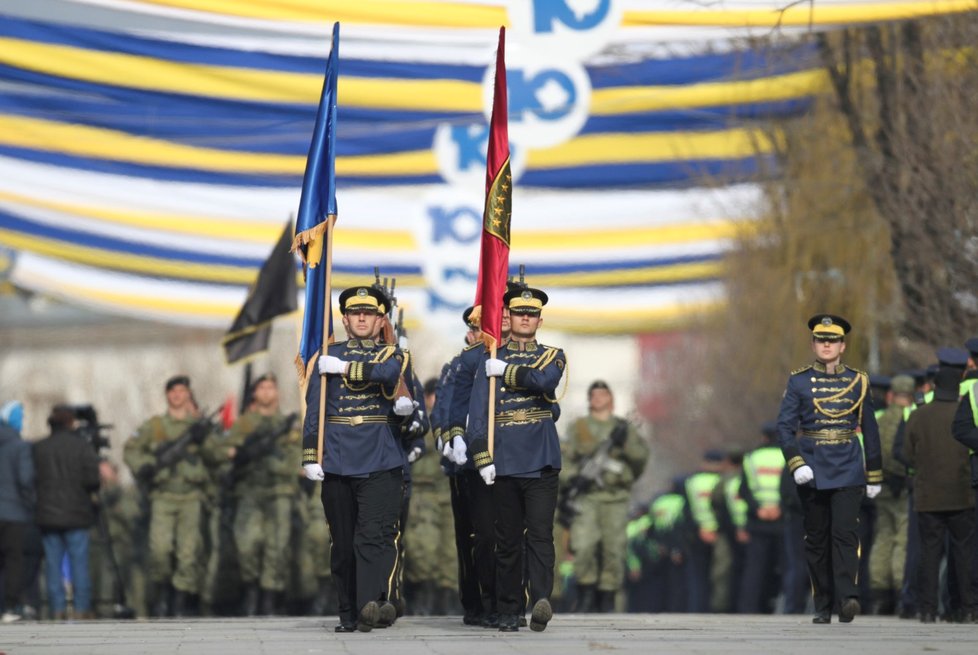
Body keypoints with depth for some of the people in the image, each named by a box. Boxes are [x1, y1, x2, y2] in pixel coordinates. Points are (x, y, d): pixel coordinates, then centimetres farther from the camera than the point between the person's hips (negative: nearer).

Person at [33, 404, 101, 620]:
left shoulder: (39, 448, 1)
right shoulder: (82, 447, -7)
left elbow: (33, 479, -1)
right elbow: (92, 478, -13)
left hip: (48, 514, 2)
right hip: (76, 514, -2)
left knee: (53, 563, 6)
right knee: (79, 562, 4)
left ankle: (58, 609, 4)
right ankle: (81, 608, 4)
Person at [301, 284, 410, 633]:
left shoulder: (392, 354, 10)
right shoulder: (329, 356, 13)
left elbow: (389, 372, -15)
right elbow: (314, 408, 6)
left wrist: (344, 369, -10)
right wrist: (310, 456, -3)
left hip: (380, 462, -2)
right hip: (337, 461, 2)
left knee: (376, 535, -15)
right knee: (343, 542, 5)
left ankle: (373, 605, -27)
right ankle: (349, 614, 11)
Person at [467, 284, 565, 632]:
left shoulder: (552, 356, 11)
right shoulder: (491, 362, 10)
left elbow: (544, 380, -14)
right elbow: (477, 413, 2)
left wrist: (506, 372, -5)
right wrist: (482, 458, -8)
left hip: (541, 463, -1)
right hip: (505, 465, 1)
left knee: (540, 534, -13)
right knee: (507, 541, 4)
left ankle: (541, 602, -24)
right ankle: (508, 613, 10)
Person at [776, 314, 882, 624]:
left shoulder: (857, 382, 6)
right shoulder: (799, 381, 3)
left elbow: (870, 430, 11)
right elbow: (785, 425, -3)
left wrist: (874, 475, 11)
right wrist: (796, 464, -17)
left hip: (847, 470, 0)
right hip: (812, 470, 0)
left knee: (845, 532, -16)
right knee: (817, 538, 5)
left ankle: (847, 597, -24)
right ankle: (822, 607, 12)